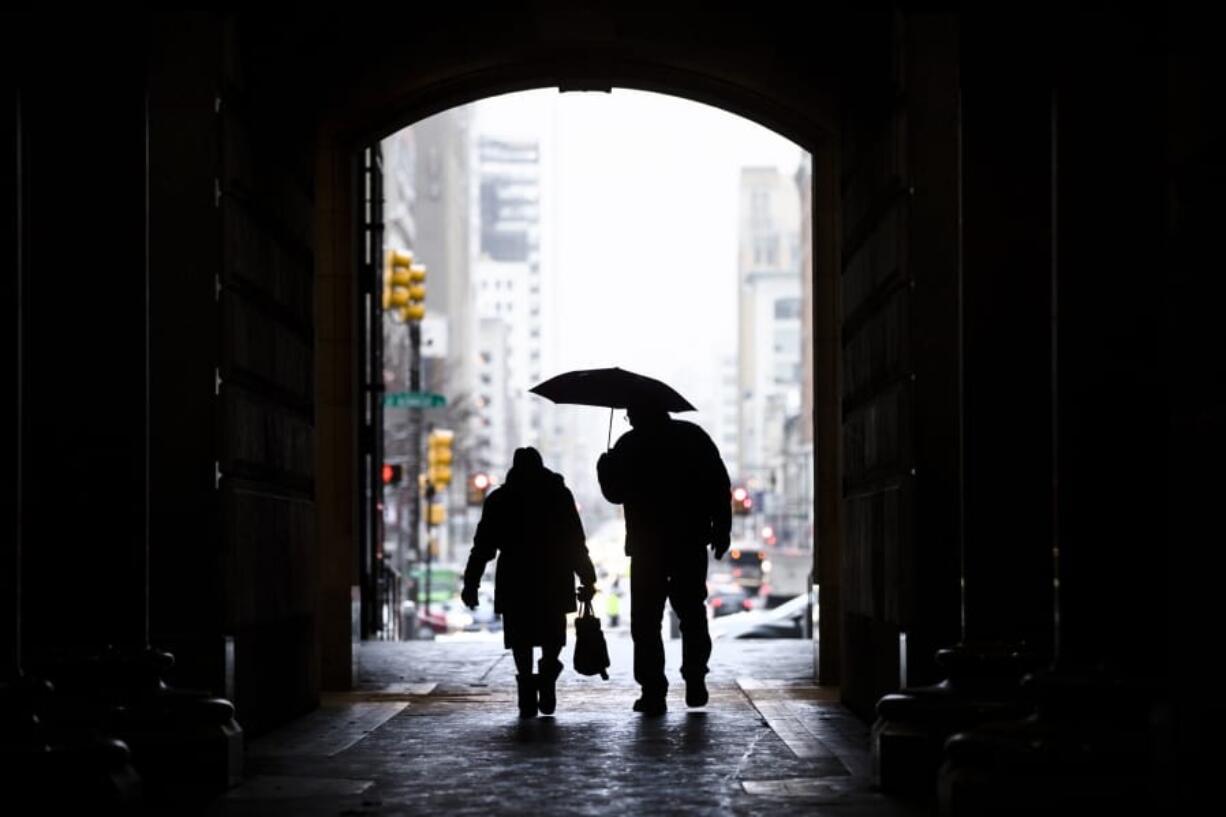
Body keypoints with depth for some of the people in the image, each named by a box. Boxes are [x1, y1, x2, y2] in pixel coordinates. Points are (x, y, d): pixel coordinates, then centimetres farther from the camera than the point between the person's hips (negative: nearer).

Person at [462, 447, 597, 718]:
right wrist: (587, 579, 6)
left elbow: (483, 546, 3)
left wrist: (471, 583, 5)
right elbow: (576, 544, 3)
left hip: (515, 583, 0)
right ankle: (547, 677, -14)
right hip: (554, 583, 0)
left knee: (521, 640, 5)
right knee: (552, 639, 12)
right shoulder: (559, 495, 6)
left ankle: (528, 696, -7)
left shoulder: (498, 499, 7)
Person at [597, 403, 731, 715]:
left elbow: (615, 492, 1)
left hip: (646, 546, -3)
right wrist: (721, 529, 5)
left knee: (646, 621, 3)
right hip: (691, 543, 3)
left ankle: (653, 692, -5)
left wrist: (604, 466, 17)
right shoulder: (693, 436, 4)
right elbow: (720, 486, 1)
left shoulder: (629, 446, -5)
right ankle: (695, 682, 12)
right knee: (692, 613, 17)